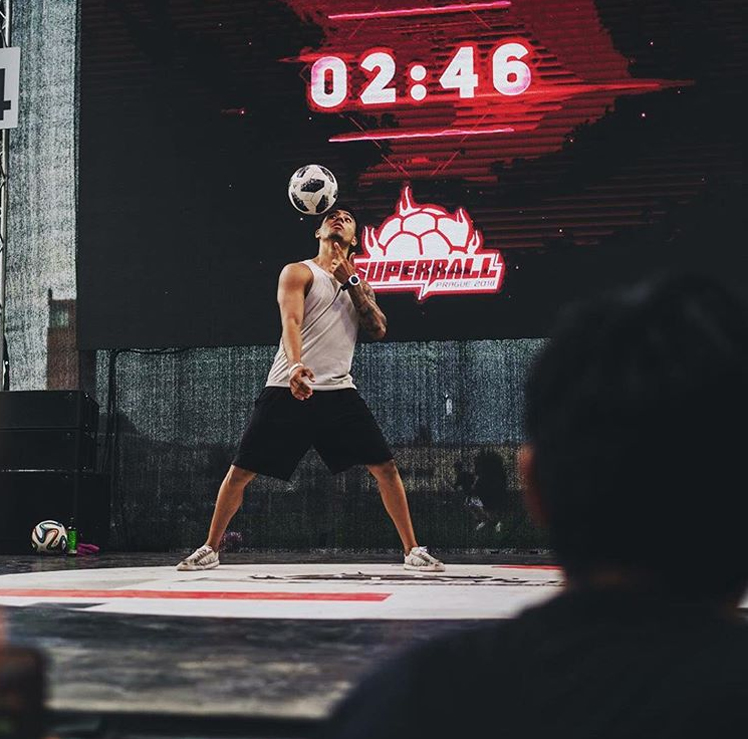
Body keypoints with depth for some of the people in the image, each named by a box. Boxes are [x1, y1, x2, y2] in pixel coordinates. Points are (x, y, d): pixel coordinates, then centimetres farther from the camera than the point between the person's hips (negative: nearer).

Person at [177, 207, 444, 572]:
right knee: (240, 472, -1)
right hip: (288, 390, -3)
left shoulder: (358, 284, 19)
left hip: (339, 391, 4)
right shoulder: (299, 272, 3)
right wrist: (296, 365, -32)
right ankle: (209, 549, 16)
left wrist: (352, 282, -3)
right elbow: (291, 321, -13)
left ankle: (413, 551, 6)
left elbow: (378, 329, 5)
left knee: (385, 468, -5)